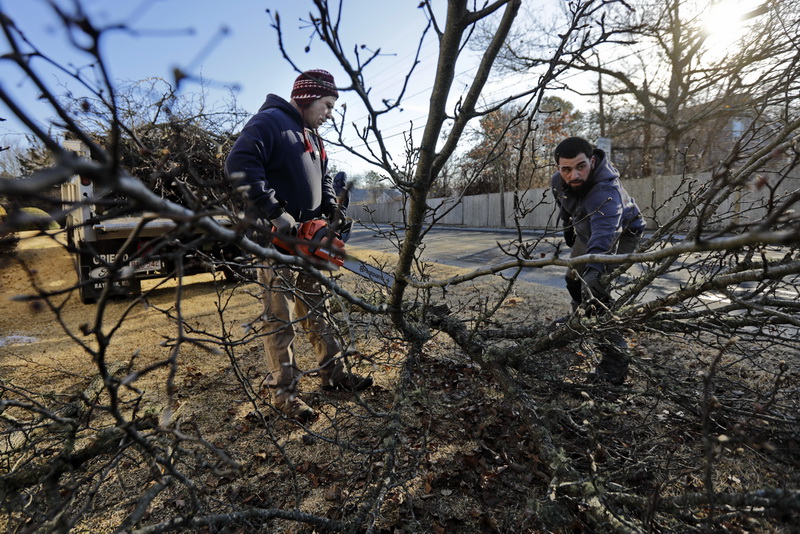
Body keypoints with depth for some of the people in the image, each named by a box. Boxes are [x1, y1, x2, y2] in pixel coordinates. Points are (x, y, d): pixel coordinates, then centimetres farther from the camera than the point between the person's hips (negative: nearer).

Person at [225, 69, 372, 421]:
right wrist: (275, 212, -25)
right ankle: (283, 392, 10)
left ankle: (333, 373, 26)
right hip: (275, 236, -9)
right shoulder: (268, 122, -9)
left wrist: (331, 207, 5)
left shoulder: (312, 137, 20)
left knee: (315, 308, 14)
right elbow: (239, 165, -22)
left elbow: (322, 178, 25)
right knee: (280, 318, -2)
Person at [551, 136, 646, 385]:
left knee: (595, 289, -23)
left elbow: (604, 233, -62)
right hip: (588, 231, 8)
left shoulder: (606, 190, -44)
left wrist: (593, 271, -76)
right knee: (574, 277, 21)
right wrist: (567, 227, 15)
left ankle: (615, 364, -17)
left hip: (621, 234, -7)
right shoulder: (559, 181, -21)